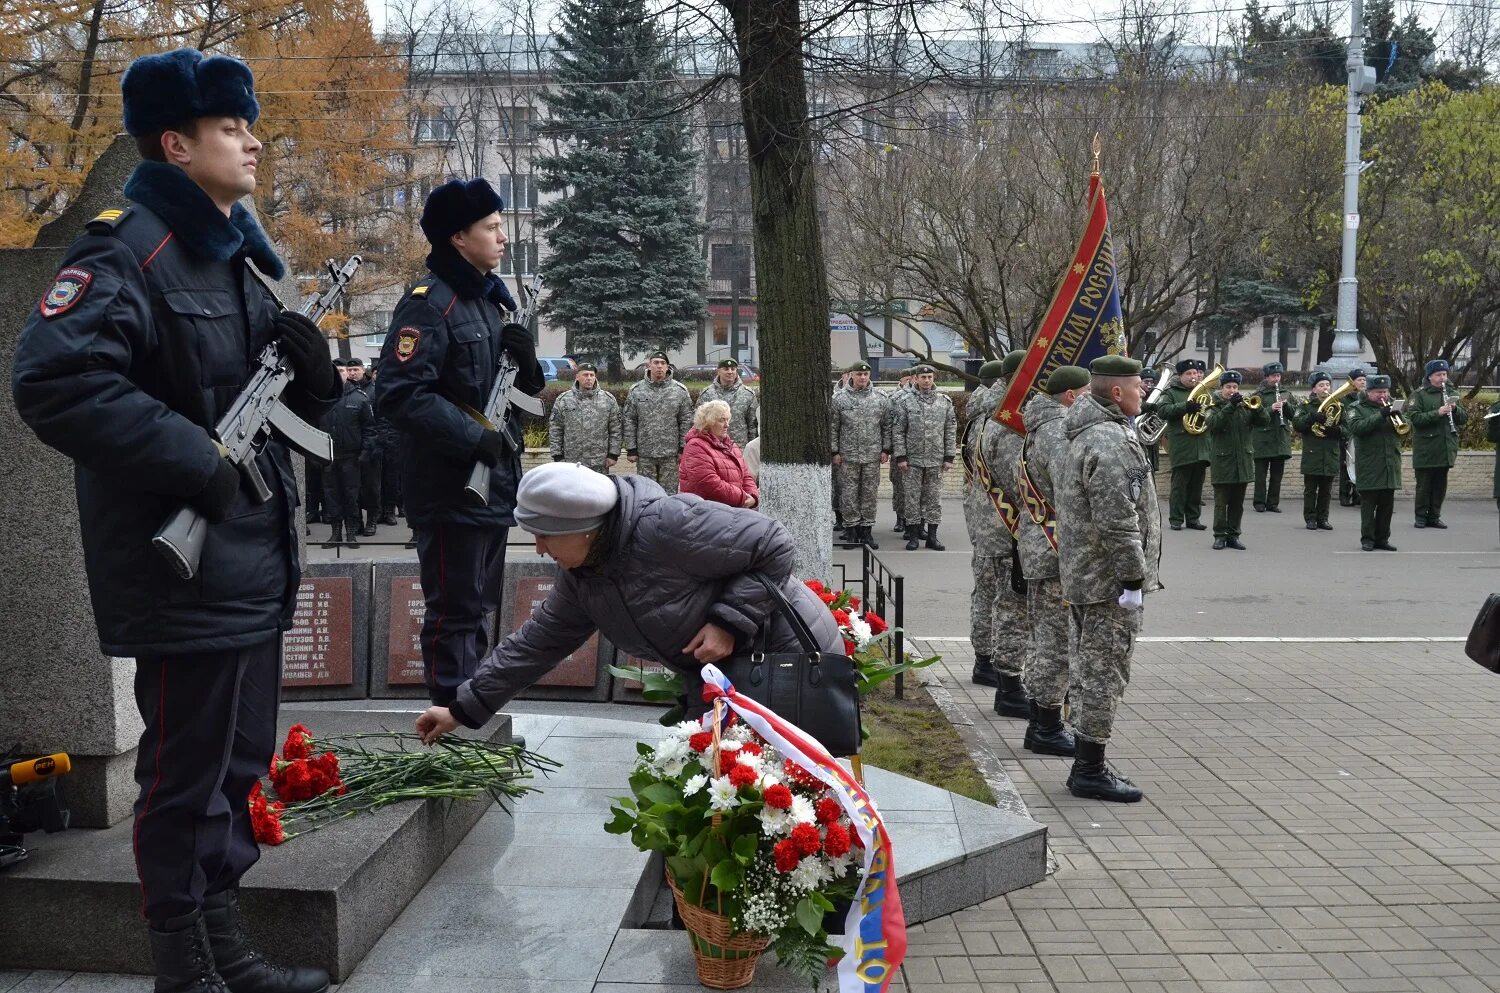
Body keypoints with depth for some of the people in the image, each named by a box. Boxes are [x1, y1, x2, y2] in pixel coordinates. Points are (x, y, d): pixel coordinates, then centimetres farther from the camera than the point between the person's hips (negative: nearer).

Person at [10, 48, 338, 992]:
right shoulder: (128, 252, -13)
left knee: (240, 767, 17)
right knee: (187, 779, 2)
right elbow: (54, 378, -27)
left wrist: (312, 370, -4)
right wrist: (196, 460, -24)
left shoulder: (240, 253, 16)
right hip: (183, 571, -9)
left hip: (254, 561, 9)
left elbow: (292, 409, 19)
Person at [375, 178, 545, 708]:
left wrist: (526, 360, -2)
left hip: (495, 480, 9)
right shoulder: (429, 302, -13)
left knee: (476, 608, 18)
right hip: (449, 485, -9)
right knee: (453, 611, -3)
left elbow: (525, 388, 21)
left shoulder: (492, 298, 16)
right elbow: (400, 394, -24)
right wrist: (475, 437, -25)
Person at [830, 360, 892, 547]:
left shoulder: (880, 399, 6)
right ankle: (851, 529, 9)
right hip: (847, 456, -2)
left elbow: (887, 426, 9)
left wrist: (886, 450, 3)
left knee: (870, 493, 5)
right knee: (849, 493, 0)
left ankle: (866, 529, 14)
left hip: (873, 456, 2)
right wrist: (835, 451, -3)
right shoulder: (839, 398, 1)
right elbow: (832, 428, 2)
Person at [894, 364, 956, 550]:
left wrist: (949, 456, 1)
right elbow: (897, 431, -1)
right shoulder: (906, 401, 0)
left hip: (936, 460, 2)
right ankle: (914, 535, 11)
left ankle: (932, 535, 13)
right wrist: (900, 456, -7)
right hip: (913, 459, -2)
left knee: (934, 498, 5)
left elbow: (951, 430, 7)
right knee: (913, 497, 3)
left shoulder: (945, 402, 6)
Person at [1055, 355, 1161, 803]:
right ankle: (1090, 771, 4)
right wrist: (1133, 580, -20)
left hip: (1083, 576, 11)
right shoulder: (1111, 444, -20)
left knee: (1090, 670, 16)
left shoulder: (1085, 436, 14)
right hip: (1109, 581, -11)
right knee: (1105, 672, -3)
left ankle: (1087, 765, 25)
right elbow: (1118, 523, -25)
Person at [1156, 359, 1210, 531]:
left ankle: (1193, 518, 16)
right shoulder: (1171, 392, 1)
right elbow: (1162, 410, -13)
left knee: (1196, 484, 9)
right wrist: (1185, 407, -24)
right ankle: (1176, 519, 3)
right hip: (1181, 446, -5)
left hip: (1201, 447, 5)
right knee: (1179, 483, -3)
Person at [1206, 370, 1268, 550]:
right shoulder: (1214, 408, 1)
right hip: (1222, 462, -3)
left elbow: (1264, 420, -1)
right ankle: (1220, 535, 6)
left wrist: (1256, 406, -19)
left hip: (1243, 463, 4)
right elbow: (1214, 423, -19)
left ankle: (1233, 535, 14)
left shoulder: (1245, 407, 10)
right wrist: (1230, 405, -27)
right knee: (1221, 503, 0)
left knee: (1237, 503, 8)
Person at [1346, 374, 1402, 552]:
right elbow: (1355, 428, -16)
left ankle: (1382, 538, 13)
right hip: (1369, 466, -5)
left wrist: (1397, 417, -12)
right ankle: (1367, 539, 2)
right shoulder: (1359, 409, 2)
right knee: (1368, 504, -3)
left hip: (1390, 465, 5)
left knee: (1387, 504, 6)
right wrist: (1380, 416, -22)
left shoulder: (1391, 408, 18)